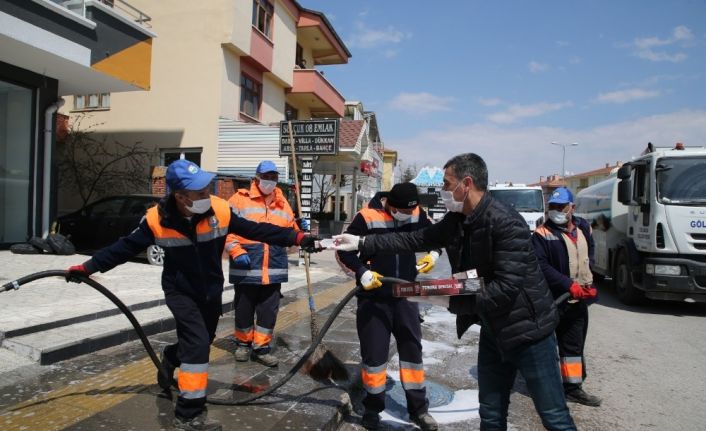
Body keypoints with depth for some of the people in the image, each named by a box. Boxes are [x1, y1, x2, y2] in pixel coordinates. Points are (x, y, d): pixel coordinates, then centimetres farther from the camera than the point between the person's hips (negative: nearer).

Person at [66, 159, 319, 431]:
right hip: (179, 291, -4)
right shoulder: (157, 219, -21)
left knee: (202, 342, 19)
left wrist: (297, 238, -18)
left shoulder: (220, 210, -20)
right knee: (198, 342, -17)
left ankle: (170, 358, 53)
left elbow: (255, 230, -14)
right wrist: (89, 266, -11)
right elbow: (126, 247, -9)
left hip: (211, 289, 4)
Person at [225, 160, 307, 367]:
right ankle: (243, 343, 31)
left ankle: (261, 347, 22)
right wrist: (236, 251, -16)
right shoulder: (240, 199, -2)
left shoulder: (283, 204, 12)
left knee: (269, 310, 7)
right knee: (244, 308, 10)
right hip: (246, 268, -3)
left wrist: (300, 230, -3)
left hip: (274, 269, 4)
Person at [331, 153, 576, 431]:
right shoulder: (456, 221, 1)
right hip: (492, 329, 8)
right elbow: (414, 239, 6)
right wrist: (361, 243, 4)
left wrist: (452, 300, -22)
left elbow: (506, 288, -28)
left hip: (528, 330, -7)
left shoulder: (507, 223, -24)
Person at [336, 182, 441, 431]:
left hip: (405, 294, 4)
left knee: (412, 348, 11)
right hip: (374, 297, -4)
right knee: (374, 352, 4)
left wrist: (434, 254, -4)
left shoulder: (417, 214, -4)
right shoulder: (367, 217, -18)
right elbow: (344, 250, -12)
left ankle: (418, 409, 26)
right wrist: (362, 272, -25)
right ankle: (373, 407, 25)